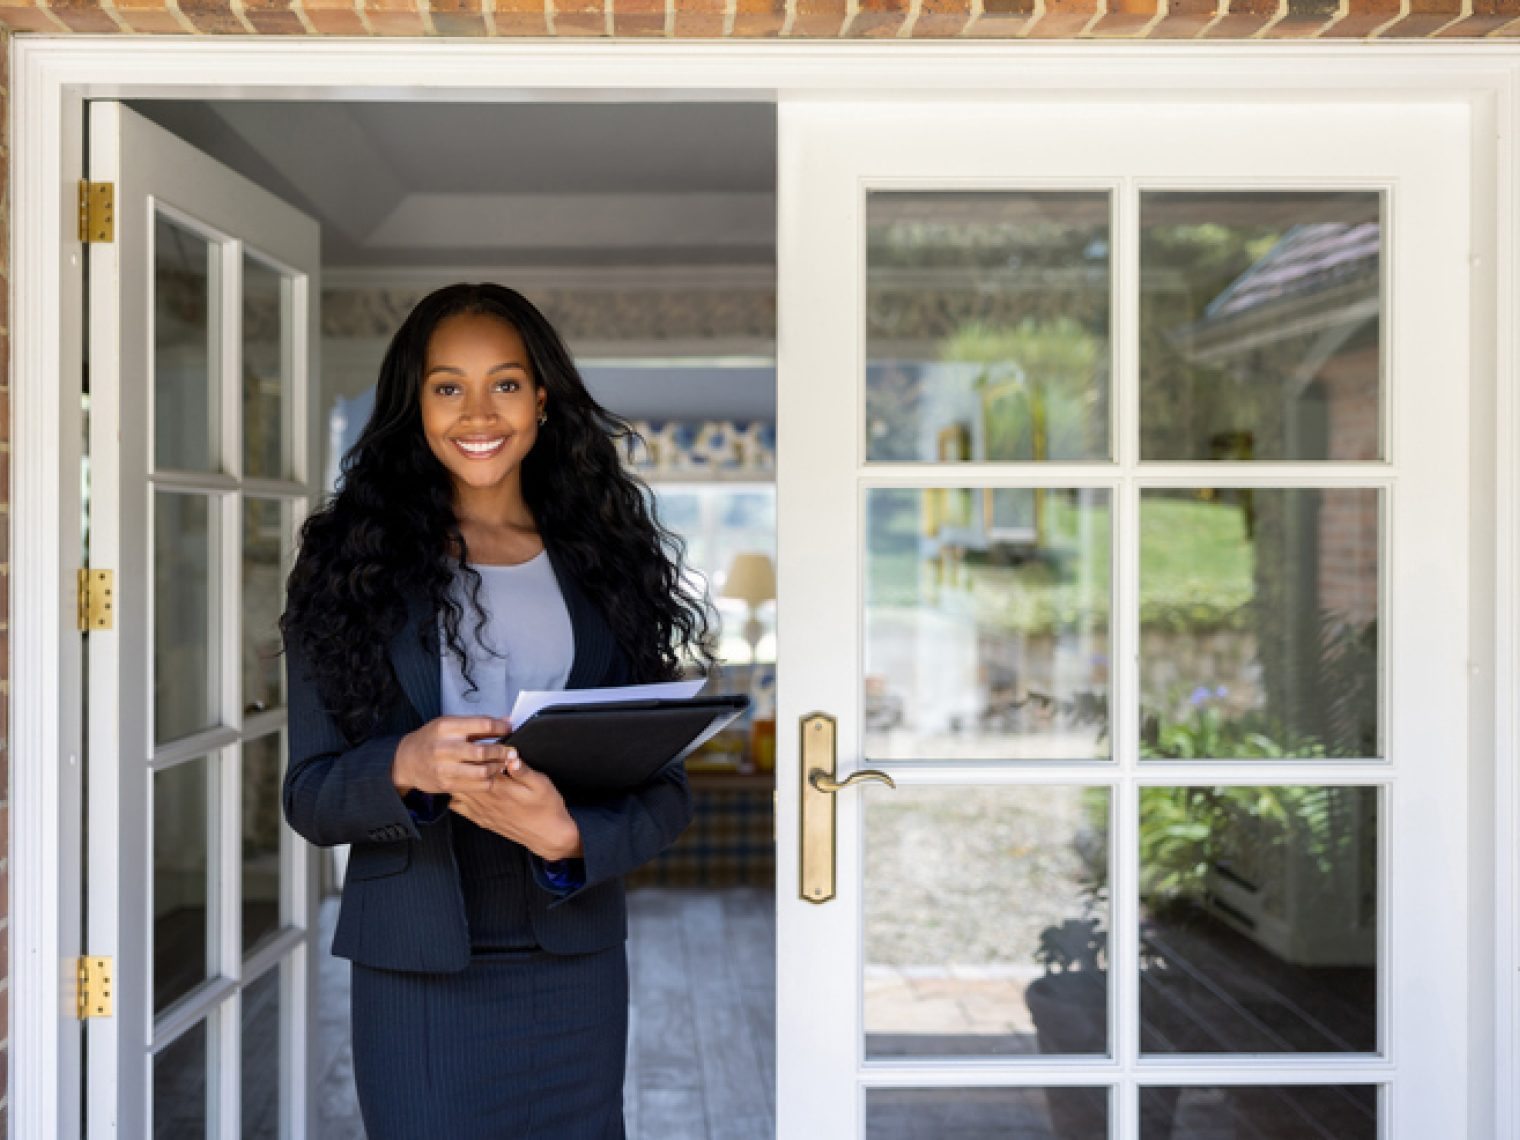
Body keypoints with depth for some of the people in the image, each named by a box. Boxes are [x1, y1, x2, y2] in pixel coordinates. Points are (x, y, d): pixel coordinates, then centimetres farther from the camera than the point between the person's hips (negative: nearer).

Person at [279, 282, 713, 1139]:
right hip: (417, 971, -2)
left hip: (577, 965, 2)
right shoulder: (355, 564, 1)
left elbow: (667, 793, 3)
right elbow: (309, 797, -1)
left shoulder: (605, 562, 5)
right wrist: (407, 766, -22)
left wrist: (568, 835, -17)